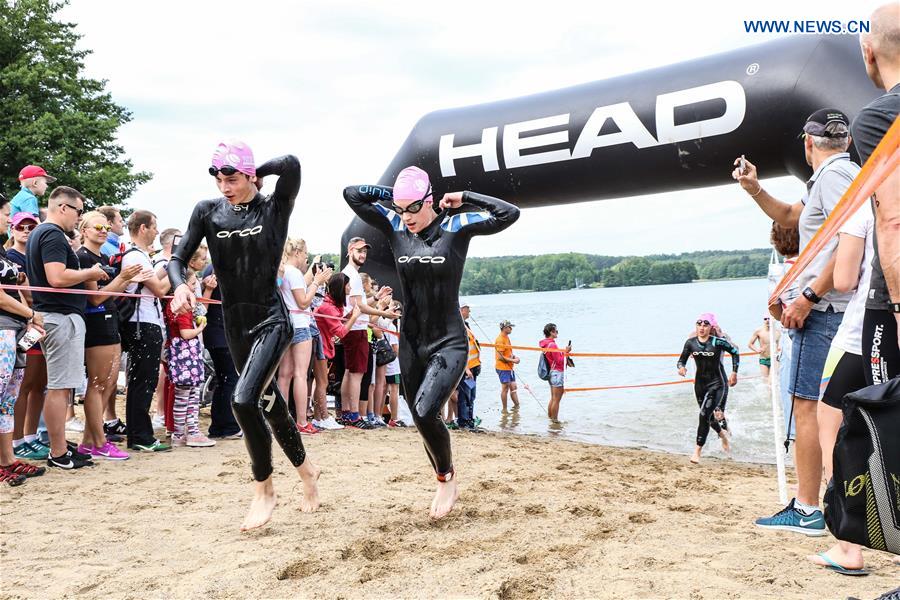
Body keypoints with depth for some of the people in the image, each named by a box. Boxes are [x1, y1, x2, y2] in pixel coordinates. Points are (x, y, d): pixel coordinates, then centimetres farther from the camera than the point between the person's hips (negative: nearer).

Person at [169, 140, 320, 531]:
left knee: (243, 400, -22)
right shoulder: (207, 211, 3)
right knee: (269, 403, 15)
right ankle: (305, 470, 38)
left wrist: (255, 174, -8)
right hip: (235, 324, 5)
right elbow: (179, 258, 2)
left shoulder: (274, 208, -7)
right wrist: (180, 286, -19)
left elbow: (291, 164, -23)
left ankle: (264, 490, -3)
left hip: (271, 320, -5)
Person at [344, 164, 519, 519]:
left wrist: (464, 197, -9)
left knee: (425, 413, -22)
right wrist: (392, 194, 1)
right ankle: (447, 487, 30)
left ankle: (446, 478, 4)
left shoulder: (456, 227, -8)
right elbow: (352, 194, 4)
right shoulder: (395, 227, 1)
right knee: (423, 422, 9)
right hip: (411, 343, 5)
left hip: (449, 343, -5)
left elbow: (509, 214, -16)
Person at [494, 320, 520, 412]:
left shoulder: (507, 338, 13)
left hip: (509, 367, 9)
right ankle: (504, 409, 6)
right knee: (505, 388, -2)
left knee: (513, 387, 11)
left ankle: (516, 405, 18)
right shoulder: (500, 340, -17)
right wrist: (513, 360, -16)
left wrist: (514, 356, 4)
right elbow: (500, 357, -21)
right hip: (503, 368, -9)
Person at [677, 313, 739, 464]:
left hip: (717, 384, -5)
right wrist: (681, 367, -20)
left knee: (705, 414, -18)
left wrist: (734, 373, -2)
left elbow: (735, 352, 1)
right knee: (709, 417, 18)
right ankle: (722, 433, 52)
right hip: (700, 383, 5)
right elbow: (682, 360, 3)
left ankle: (697, 451, -12)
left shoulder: (718, 342, -14)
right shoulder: (691, 342, -4)